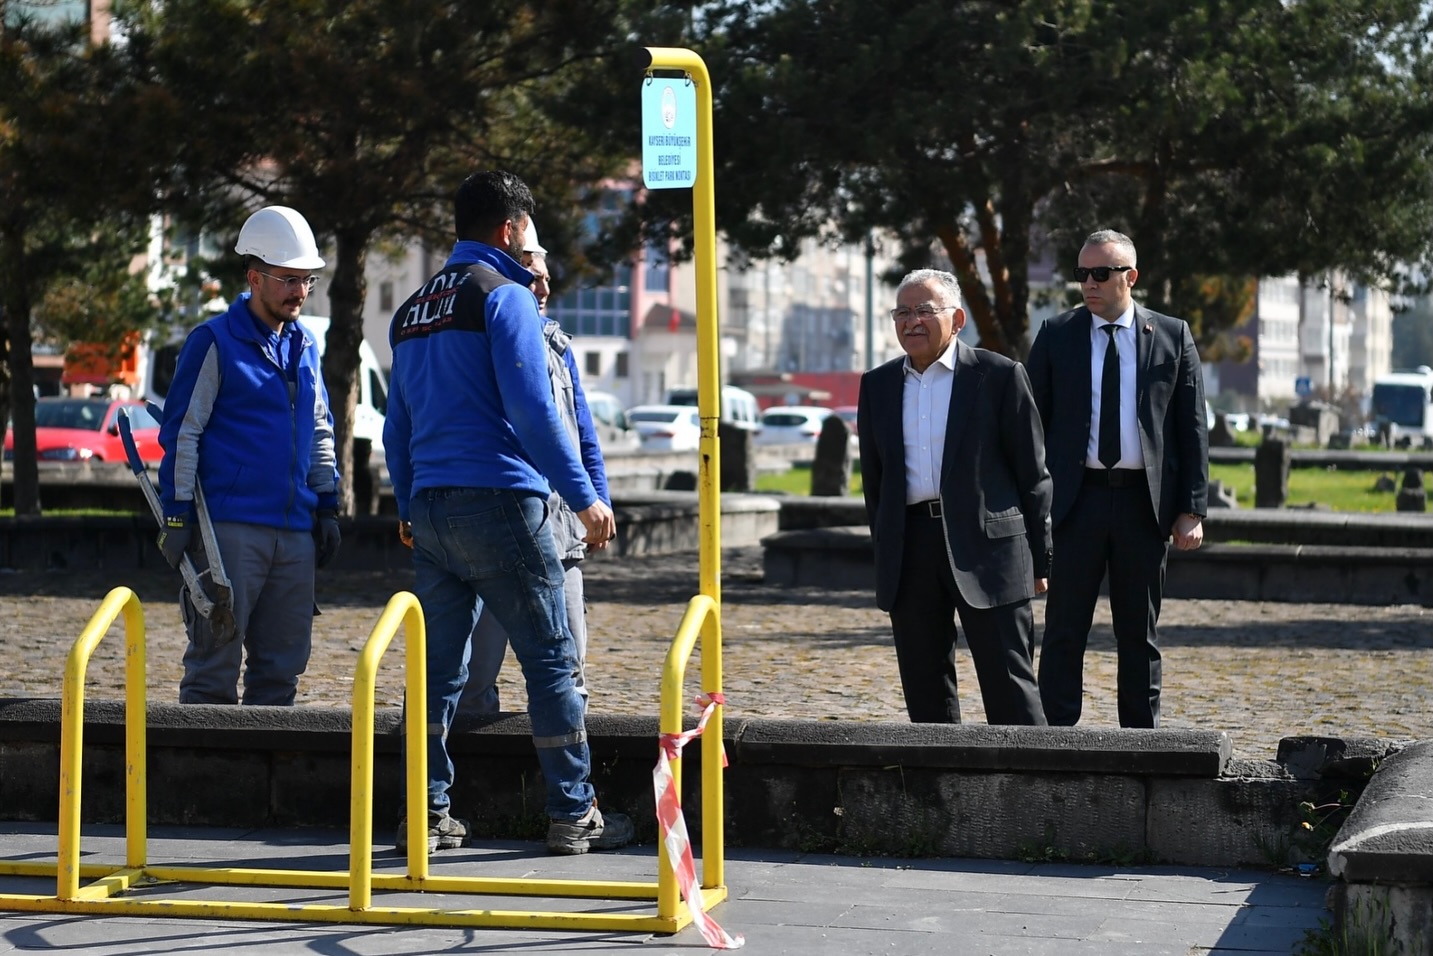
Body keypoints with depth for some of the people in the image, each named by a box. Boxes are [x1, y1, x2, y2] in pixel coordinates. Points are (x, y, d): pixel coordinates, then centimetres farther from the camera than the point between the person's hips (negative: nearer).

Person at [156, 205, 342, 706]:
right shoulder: (215, 342, -3)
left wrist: (326, 508, 18)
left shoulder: (304, 347, 16)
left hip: (294, 531, 6)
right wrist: (177, 516, -10)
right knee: (215, 663, -6)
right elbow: (181, 432, -5)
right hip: (230, 527, -6)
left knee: (283, 662, 7)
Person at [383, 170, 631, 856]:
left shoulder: (412, 311, 18)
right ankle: (573, 815, 1)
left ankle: (426, 814, 6)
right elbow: (533, 411, -14)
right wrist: (584, 498, -11)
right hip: (499, 501, -7)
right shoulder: (504, 296, -6)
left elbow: (397, 425, 22)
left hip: (430, 511, 7)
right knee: (551, 661, -1)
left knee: (438, 666, 8)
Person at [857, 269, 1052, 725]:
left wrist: (1038, 560, -2)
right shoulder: (877, 386, 13)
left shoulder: (999, 377, 0)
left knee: (1009, 687, -5)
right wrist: (885, 554, 13)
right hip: (909, 547, 5)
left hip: (987, 548, -4)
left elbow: (1033, 473, 0)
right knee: (925, 689, 8)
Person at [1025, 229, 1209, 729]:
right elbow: (1033, 422, 6)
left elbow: (1193, 428, 5)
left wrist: (1191, 510, -2)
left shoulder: (1172, 337, 5)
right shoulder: (1056, 336, 5)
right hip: (1076, 499, 0)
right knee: (1064, 630, -1)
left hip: (1144, 502, 0)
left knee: (1140, 635, 8)